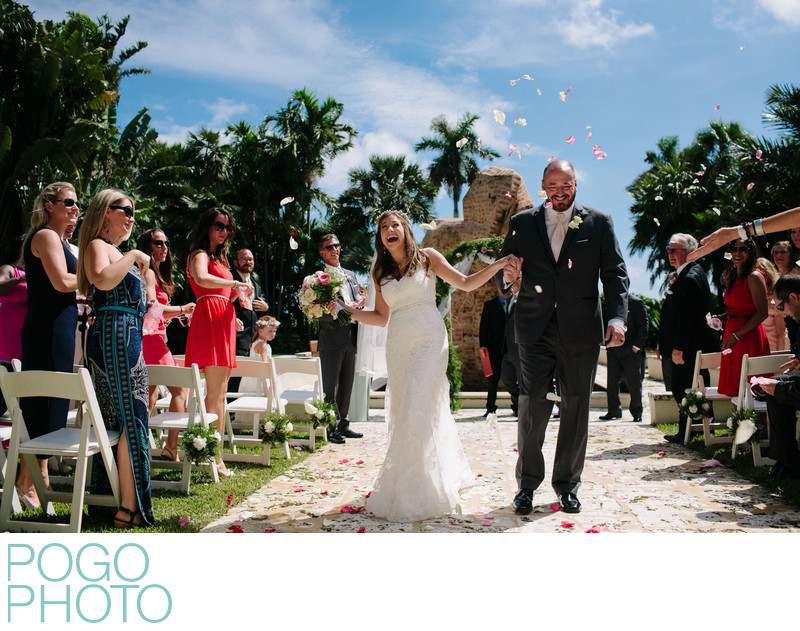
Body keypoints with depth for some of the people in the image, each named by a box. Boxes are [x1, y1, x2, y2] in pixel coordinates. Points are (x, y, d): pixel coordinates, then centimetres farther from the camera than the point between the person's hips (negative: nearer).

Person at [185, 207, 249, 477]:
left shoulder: (218, 258, 26)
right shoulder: (200, 255, -2)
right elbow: (202, 279, -26)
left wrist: (236, 293, 8)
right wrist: (235, 284, -21)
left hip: (223, 320, 9)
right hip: (209, 319, -9)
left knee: (220, 392, 9)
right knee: (215, 392, -11)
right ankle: (213, 457, -10)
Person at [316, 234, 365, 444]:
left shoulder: (350, 275, 19)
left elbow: (358, 300, 21)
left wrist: (360, 304, -3)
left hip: (350, 339, 7)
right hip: (332, 339, -7)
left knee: (346, 385, 12)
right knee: (330, 387, -2)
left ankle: (343, 425, 21)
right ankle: (330, 428, 4)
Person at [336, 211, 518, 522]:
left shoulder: (427, 257, 4)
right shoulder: (380, 273, 13)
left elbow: (466, 283, 5)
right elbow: (382, 317, 14)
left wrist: (497, 265, -7)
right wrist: (350, 310, 3)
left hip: (429, 340, -5)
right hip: (399, 344, 5)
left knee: (419, 410, -12)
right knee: (403, 412, 6)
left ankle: (416, 493, -4)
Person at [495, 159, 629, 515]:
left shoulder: (599, 223, 7)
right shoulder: (522, 223, 9)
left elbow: (614, 273, 4)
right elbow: (503, 269, 12)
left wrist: (617, 317, -10)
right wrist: (507, 276, -13)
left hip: (581, 332, 1)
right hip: (535, 330, 0)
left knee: (576, 409, 7)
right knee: (533, 407, -2)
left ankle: (567, 485, 21)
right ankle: (527, 485, 13)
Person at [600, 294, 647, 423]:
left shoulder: (637, 302, -3)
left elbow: (643, 327, -5)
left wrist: (636, 346, -11)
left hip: (630, 351, -4)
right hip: (613, 350, 5)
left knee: (634, 383, 4)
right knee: (611, 381, 4)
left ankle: (636, 412, 15)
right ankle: (613, 411, 14)